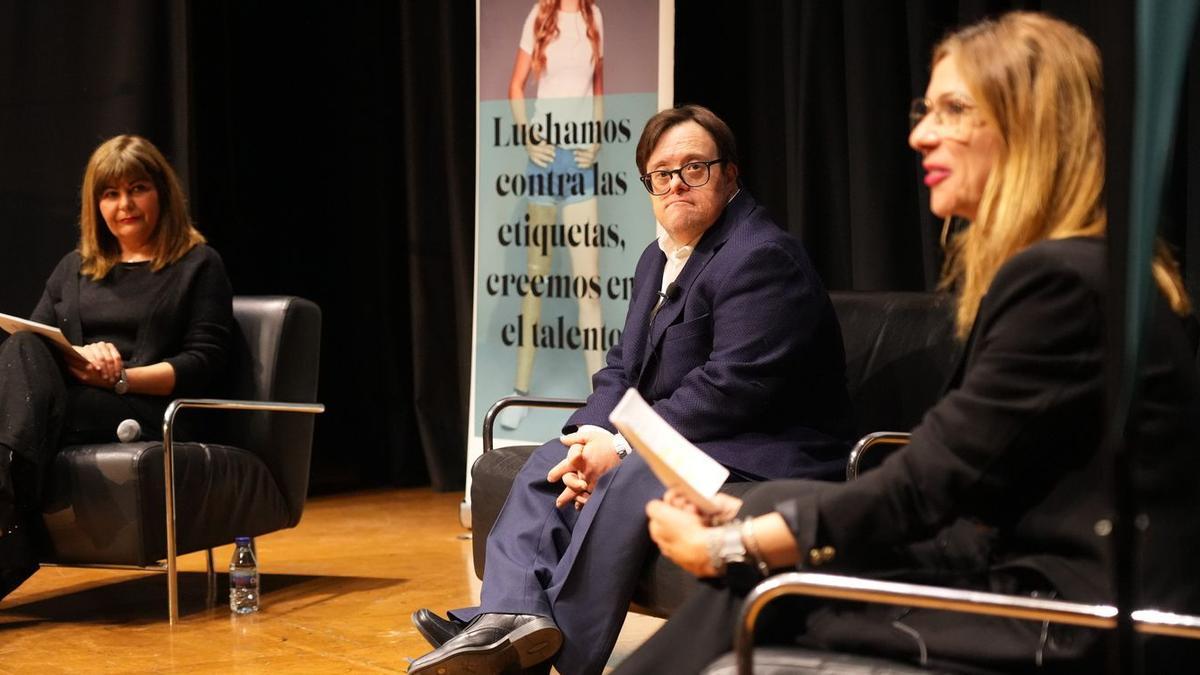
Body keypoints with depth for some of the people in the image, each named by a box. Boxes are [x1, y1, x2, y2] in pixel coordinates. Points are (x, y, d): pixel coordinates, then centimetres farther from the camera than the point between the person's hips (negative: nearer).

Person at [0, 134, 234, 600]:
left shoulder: (198, 265, 13)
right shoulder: (74, 268, 28)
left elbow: (205, 364, 1)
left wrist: (123, 378, -14)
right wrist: (75, 357, -8)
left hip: (145, 412, -4)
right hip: (63, 399, 4)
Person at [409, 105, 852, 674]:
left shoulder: (762, 257, -14)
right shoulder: (659, 259, 17)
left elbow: (731, 387, -23)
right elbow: (622, 370, 15)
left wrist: (621, 445, -21)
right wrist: (591, 438, -7)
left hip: (761, 461, -10)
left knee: (630, 479, -32)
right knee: (549, 461, -2)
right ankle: (513, 612, -24)